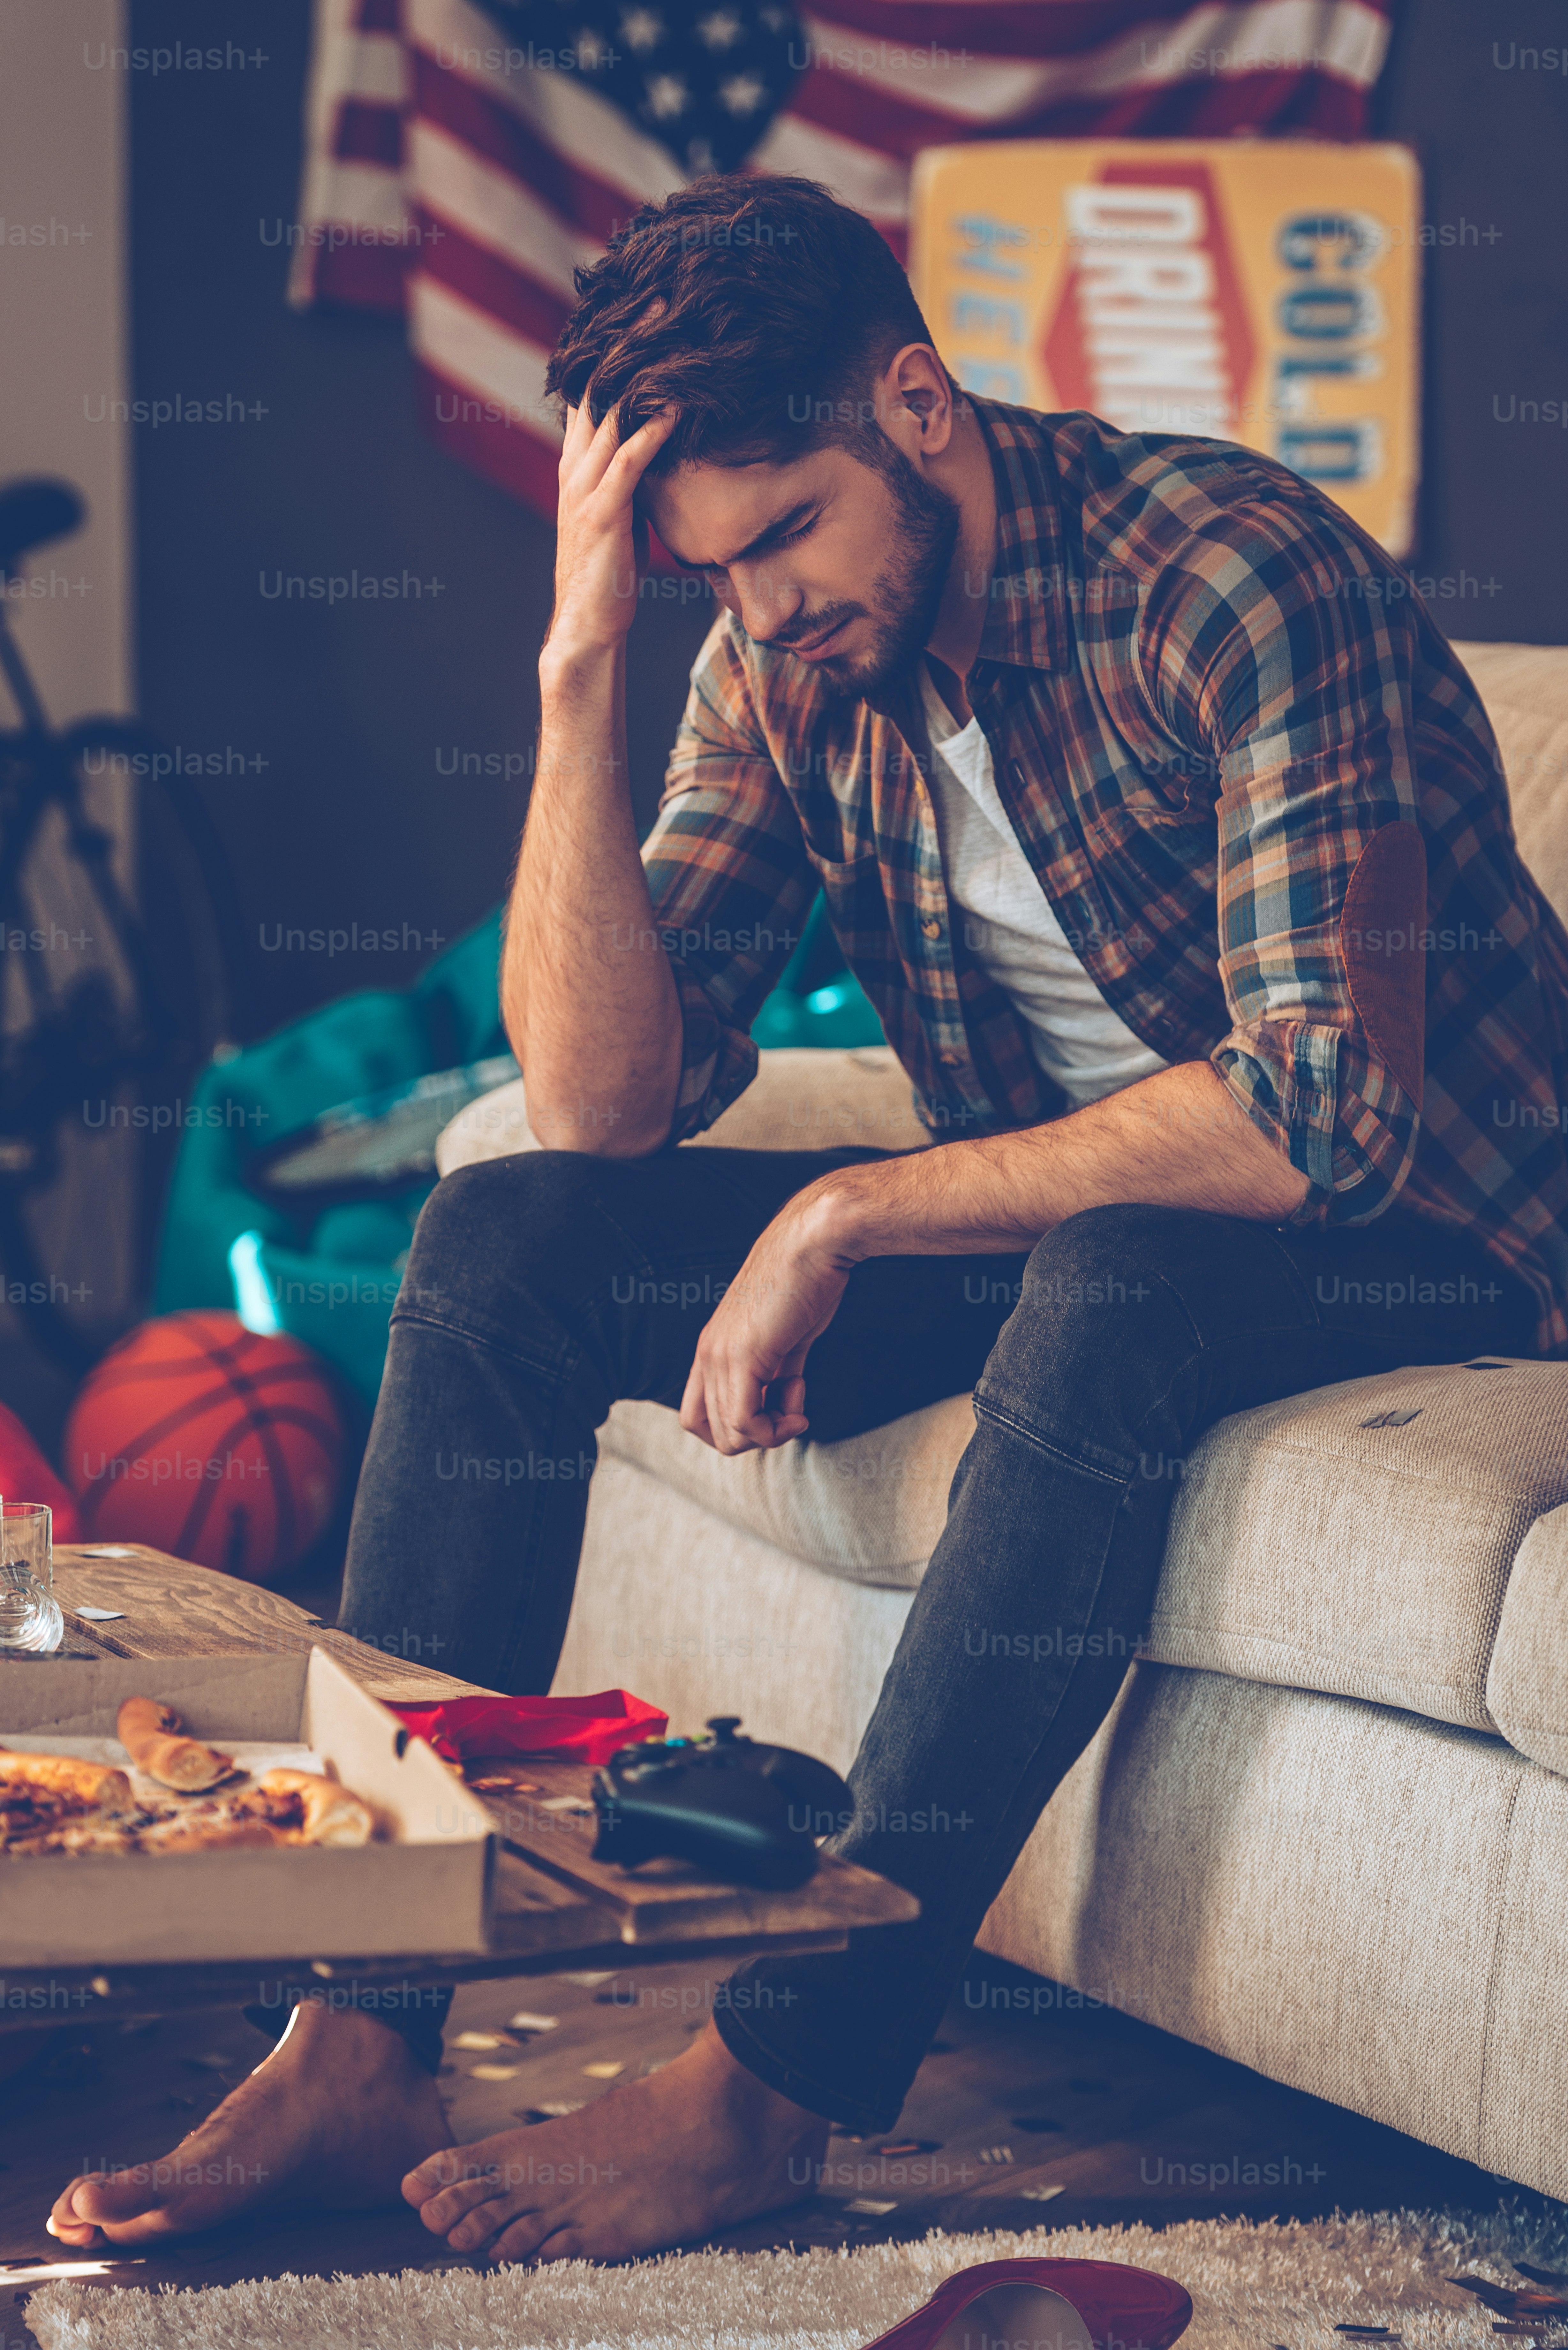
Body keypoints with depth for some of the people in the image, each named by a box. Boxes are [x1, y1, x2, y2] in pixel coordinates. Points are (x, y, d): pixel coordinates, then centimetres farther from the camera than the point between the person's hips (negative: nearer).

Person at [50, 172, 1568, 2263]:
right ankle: (358, 2043, -16)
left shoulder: (1245, 580, -23)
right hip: (1057, 1214, 7)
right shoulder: (785, 668, -3)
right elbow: (605, 1106, -10)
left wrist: (846, 1221, -25)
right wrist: (582, 669, -20)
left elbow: (1322, 1107, -31)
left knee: (1112, 1289, -40)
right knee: (505, 1242, -11)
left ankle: (776, 2084, -33)